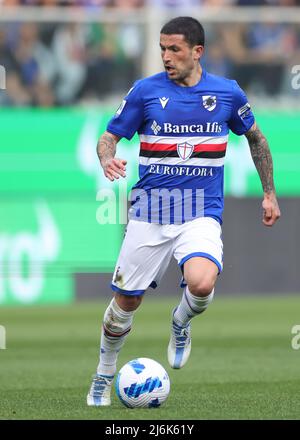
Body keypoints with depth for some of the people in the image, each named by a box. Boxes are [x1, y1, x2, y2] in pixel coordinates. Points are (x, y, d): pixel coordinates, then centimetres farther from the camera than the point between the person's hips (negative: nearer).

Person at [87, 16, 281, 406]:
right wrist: (107, 159, -18)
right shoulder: (146, 91, -2)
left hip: (201, 214, -1)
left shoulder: (227, 92, 2)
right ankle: (103, 377, 29)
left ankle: (181, 323, 8)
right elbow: (110, 136, 5)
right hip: (150, 211, 1)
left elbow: (255, 138, 18)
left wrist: (269, 193, 17)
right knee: (126, 301, 4)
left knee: (201, 284, -28)